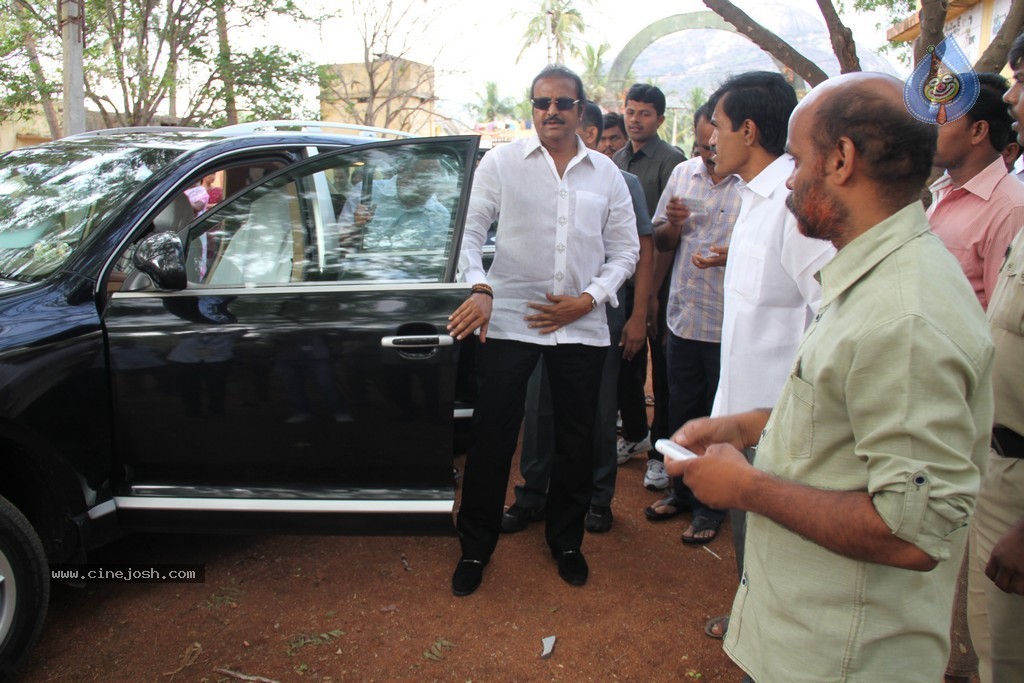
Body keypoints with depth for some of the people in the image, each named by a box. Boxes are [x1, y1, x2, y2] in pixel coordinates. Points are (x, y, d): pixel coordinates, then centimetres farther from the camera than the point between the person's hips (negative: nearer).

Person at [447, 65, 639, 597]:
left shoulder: (606, 173, 9)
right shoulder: (501, 162, 2)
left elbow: (625, 250, 10)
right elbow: (470, 231, -1)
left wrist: (587, 300, -4)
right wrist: (480, 288, -18)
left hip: (581, 325, 3)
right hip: (509, 320, -2)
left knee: (576, 438, 12)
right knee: (492, 435, 1)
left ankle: (565, 539, 33)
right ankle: (475, 546, 21)